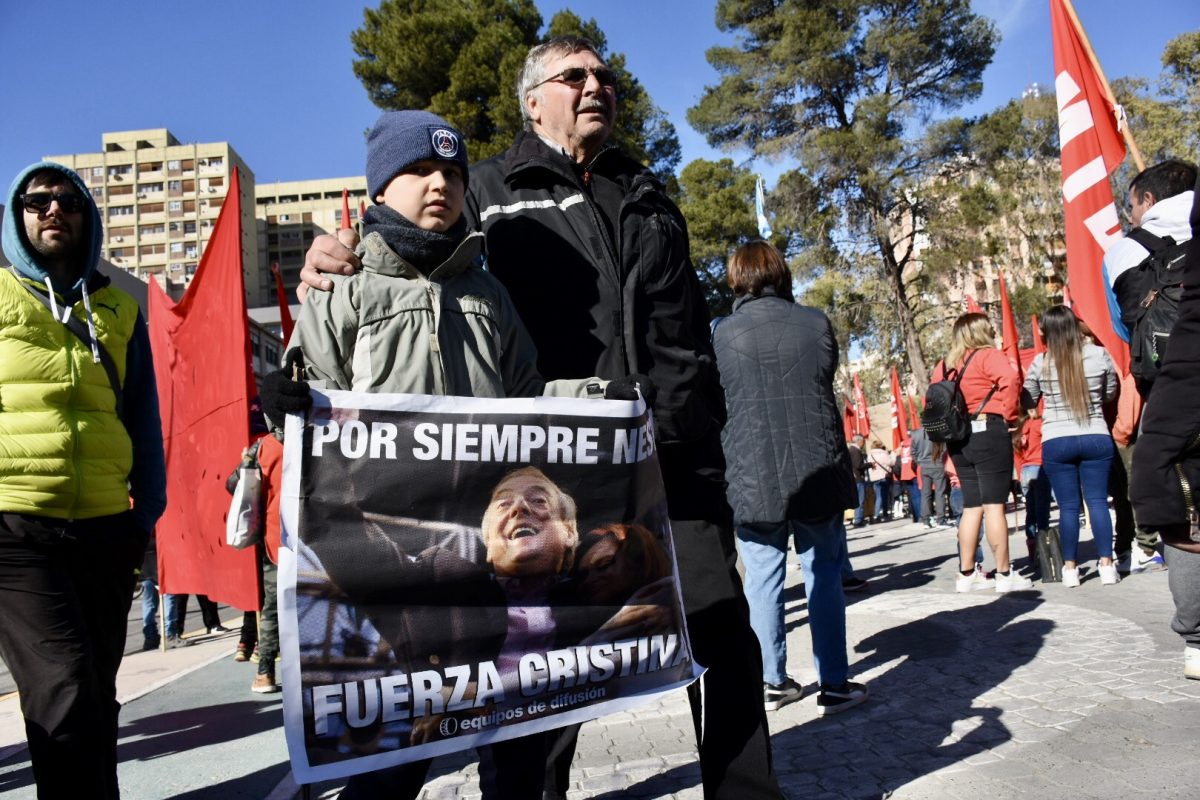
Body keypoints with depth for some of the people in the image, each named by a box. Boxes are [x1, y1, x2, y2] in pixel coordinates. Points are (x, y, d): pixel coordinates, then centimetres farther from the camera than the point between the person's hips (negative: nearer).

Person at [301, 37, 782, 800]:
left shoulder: (649, 197, 21)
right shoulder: (492, 190, 7)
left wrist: (705, 429, 18)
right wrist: (338, 263, -18)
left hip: (672, 455, 5)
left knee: (722, 626, 9)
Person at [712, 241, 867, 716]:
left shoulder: (723, 335, -4)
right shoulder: (816, 322, 0)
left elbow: (715, 406, 4)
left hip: (751, 478, -1)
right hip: (817, 472, 1)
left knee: (762, 579, 10)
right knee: (824, 577, 9)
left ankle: (773, 682, 18)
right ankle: (834, 685, 15)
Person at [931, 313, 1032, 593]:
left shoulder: (944, 366, 16)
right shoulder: (989, 355, -3)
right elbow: (1009, 379, -20)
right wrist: (1010, 415, -9)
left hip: (958, 438, 6)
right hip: (988, 433, -6)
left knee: (971, 506, 12)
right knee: (994, 505, -4)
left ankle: (967, 574, 14)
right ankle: (1005, 574, 0)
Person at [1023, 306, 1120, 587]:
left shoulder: (1040, 362, -5)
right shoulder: (1099, 354, -2)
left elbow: (1028, 401, 7)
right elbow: (1111, 393, 12)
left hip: (1056, 442, -1)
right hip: (1096, 438, 1)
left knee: (1068, 506, 5)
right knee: (1098, 501, 6)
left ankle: (1070, 568, 8)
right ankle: (1106, 565, 5)